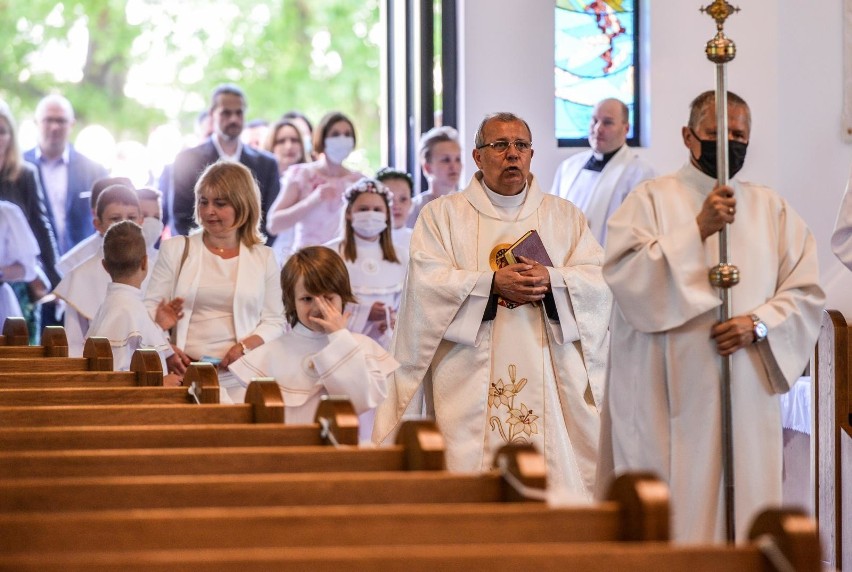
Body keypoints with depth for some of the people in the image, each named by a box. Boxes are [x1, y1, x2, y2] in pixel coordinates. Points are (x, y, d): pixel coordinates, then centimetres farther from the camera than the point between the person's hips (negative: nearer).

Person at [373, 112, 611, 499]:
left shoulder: (565, 216, 17)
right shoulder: (442, 215, 12)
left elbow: (598, 281, 5)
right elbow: (426, 283, -3)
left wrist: (550, 279, -15)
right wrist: (493, 283, -15)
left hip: (550, 380, 2)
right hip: (470, 382, -2)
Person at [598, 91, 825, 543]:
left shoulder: (773, 210, 14)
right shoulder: (651, 199, 4)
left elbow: (806, 293, 9)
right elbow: (624, 274, -11)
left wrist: (759, 324, -9)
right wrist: (698, 229, -16)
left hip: (747, 391, 3)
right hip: (670, 396, -3)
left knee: (744, 505, 0)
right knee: (669, 511, -7)